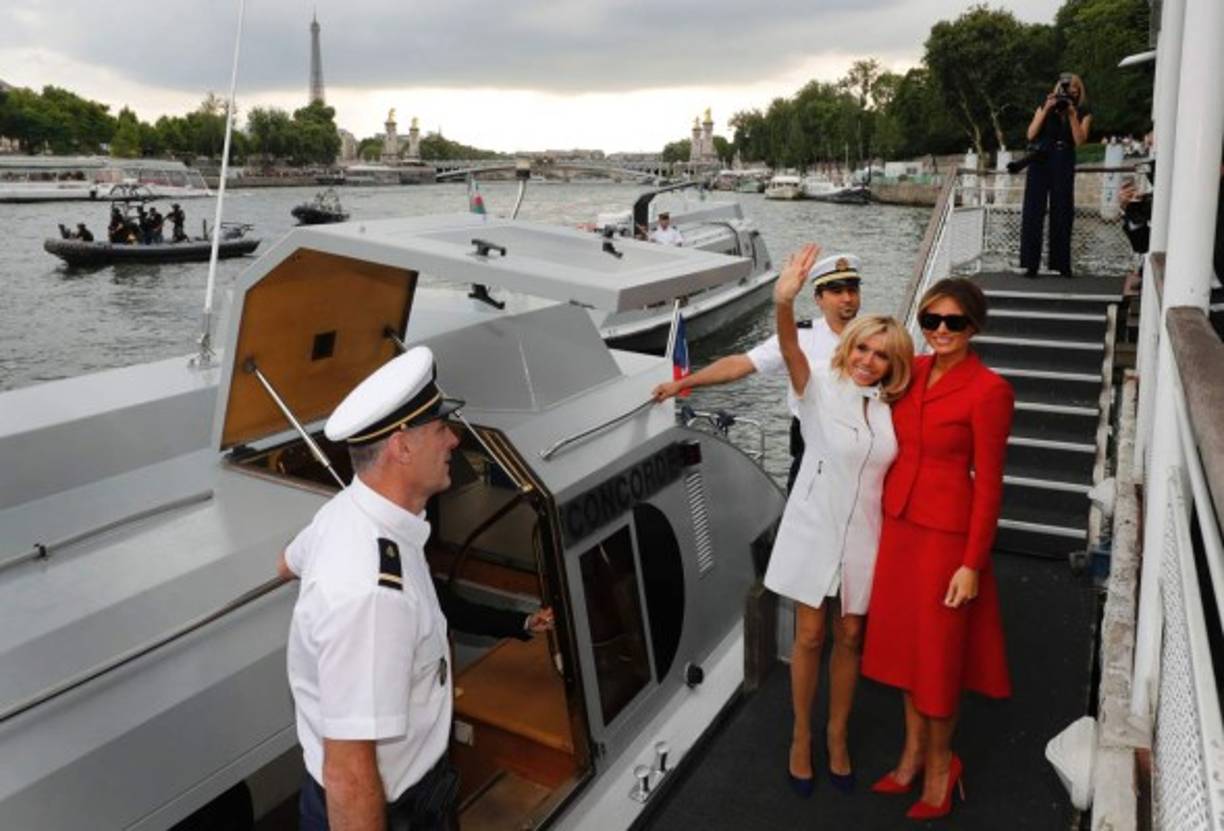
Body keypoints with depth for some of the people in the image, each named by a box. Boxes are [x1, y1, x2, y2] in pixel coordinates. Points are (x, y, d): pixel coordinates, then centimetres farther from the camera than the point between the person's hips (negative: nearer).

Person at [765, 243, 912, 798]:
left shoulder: (889, 407, 0)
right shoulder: (820, 387, -12)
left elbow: (901, 468, 11)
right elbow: (792, 354, -35)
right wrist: (783, 304, -52)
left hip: (863, 534, 3)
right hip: (815, 528, -3)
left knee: (850, 637, 14)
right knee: (809, 637, 7)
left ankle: (837, 736, 33)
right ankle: (801, 736, 27)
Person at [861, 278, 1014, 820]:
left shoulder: (989, 390, -16)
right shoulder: (913, 371, 4)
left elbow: (988, 482, -14)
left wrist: (972, 563, -14)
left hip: (946, 532, -6)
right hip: (898, 524, 7)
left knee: (938, 651, 8)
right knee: (904, 641, 18)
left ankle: (939, 765, 31)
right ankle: (913, 753, 37)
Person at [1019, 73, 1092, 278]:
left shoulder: (1084, 113, 6)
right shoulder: (1045, 107, 7)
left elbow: (1080, 140, -6)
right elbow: (1031, 134, -3)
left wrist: (1072, 114, -11)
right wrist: (1046, 110, -10)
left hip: (1064, 165, 0)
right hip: (1040, 161, 0)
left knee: (1061, 214, 1)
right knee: (1033, 212, -7)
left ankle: (1060, 265, 5)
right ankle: (1030, 264, -7)